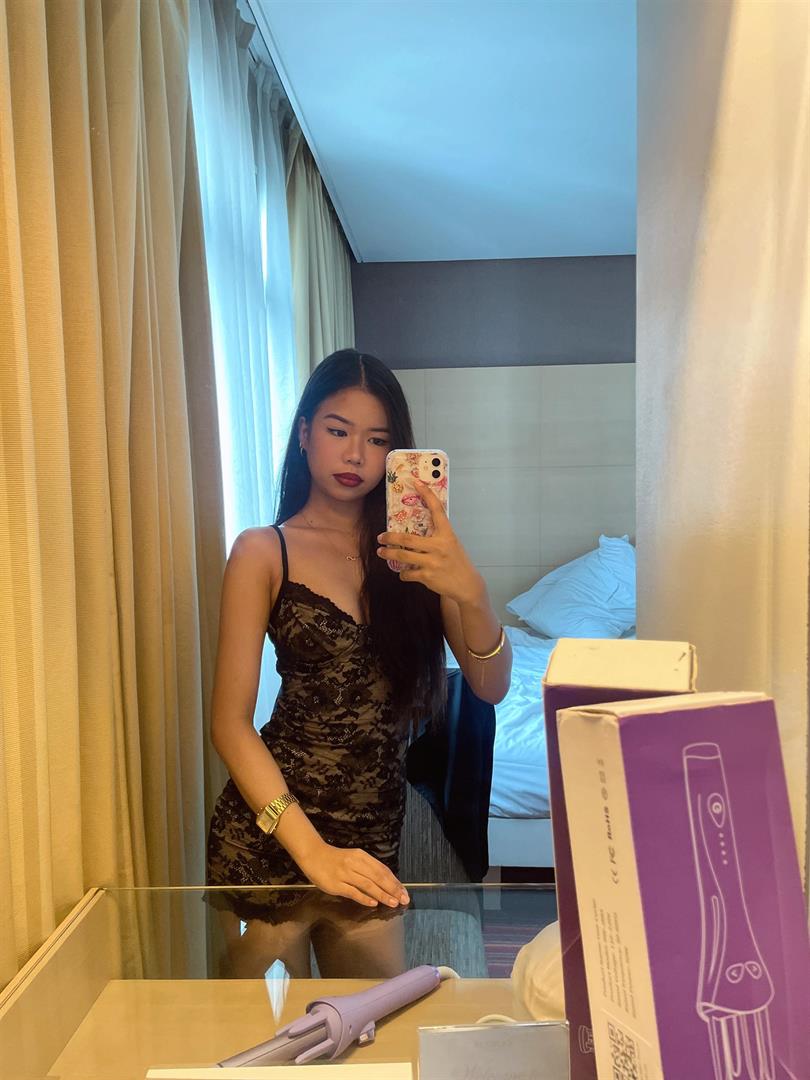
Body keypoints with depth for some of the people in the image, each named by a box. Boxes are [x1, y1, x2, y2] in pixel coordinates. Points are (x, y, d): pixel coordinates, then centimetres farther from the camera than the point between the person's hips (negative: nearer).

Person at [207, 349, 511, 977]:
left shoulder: (414, 551, 4)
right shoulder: (264, 552, -5)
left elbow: (491, 687, -5)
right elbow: (231, 722, -11)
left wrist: (470, 591, -25)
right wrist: (310, 848, -23)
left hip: (378, 833, 3)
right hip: (269, 835, -3)